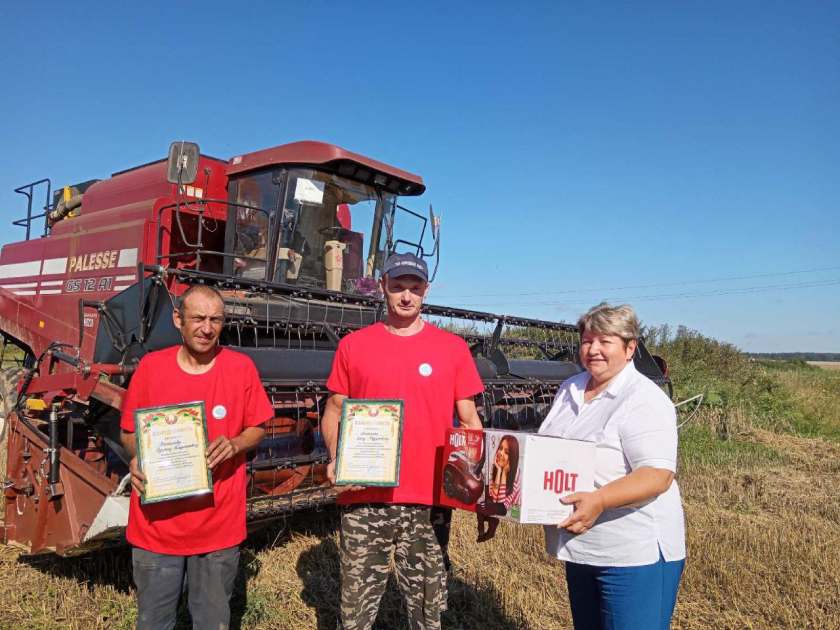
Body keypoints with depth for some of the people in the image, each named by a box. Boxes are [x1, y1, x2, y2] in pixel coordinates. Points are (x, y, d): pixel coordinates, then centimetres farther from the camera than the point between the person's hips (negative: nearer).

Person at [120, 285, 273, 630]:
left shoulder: (241, 367, -6)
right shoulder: (151, 366, -4)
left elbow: (258, 428, 3)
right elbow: (129, 432, 5)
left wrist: (235, 444, -18)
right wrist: (137, 458, -16)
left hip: (219, 525, 0)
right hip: (156, 522, 1)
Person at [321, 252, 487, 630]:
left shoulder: (452, 348, 2)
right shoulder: (353, 345, 3)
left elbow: (469, 421, 5)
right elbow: (334, 412, 9)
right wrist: (336, 457, -9)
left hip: (429, 501, 0)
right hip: (364, 500, 0)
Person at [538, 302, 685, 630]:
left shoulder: (644, 400, -17)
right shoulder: (570, 389, 7)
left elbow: (658, 476, -24)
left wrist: (599, 500, -36)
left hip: (635, 554, -7)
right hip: (580, 546, 8)